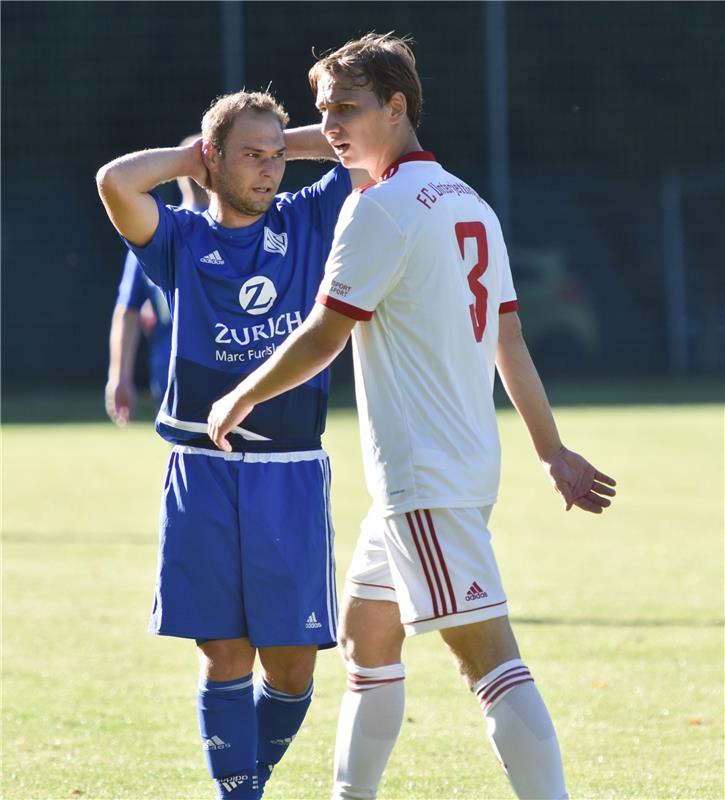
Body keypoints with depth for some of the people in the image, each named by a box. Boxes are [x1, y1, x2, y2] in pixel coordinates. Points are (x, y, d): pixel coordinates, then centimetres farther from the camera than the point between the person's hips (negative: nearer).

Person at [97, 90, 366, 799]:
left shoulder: (309, 223, 8)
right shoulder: (179, 240, 5)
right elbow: (115, 181, -14)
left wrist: (289, 142, 8)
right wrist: (188, 158, 1)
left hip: (292, 474, 1)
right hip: (203, 473, -1)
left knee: (290, 662, 2)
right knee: (225, 654, 1)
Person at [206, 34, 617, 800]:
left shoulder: (381, 207, -12)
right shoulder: (470, 205, 13)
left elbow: (321, 338, -10)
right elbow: (509, 340, 17)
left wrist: (241, 398, 5)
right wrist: (552, 451, 20)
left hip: (423, 478, -10)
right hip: (467, 464, 10)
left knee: (488, 656, -15)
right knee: (365, 636, 20)